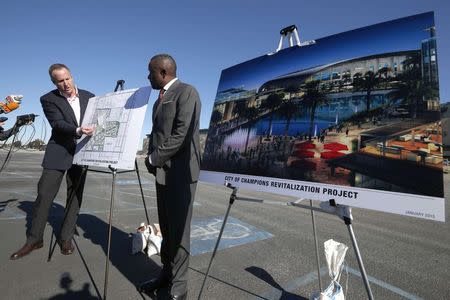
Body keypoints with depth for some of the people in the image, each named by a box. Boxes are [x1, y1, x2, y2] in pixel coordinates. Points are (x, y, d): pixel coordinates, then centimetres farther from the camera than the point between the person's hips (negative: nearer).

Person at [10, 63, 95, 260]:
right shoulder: (48, 100, -2)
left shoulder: (89, 96, 7)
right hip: (58, 152, -2)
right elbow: (58, 124, -17)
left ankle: (66, 238, 18)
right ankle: (34, 239, 16)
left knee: (75, 196, 5)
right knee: (44, 194, -2)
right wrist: (78, 131, -35)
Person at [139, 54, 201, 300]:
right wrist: (152, 159, 4)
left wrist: (154, 158, -11)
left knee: (179, 229, -1)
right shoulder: (160, 99, 21)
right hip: (162, 171, 8)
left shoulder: (187, 91, -7)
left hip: (180, 171, -8)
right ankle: (166, 273, 27)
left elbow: (182, 133, -17)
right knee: (166, 228, 13)